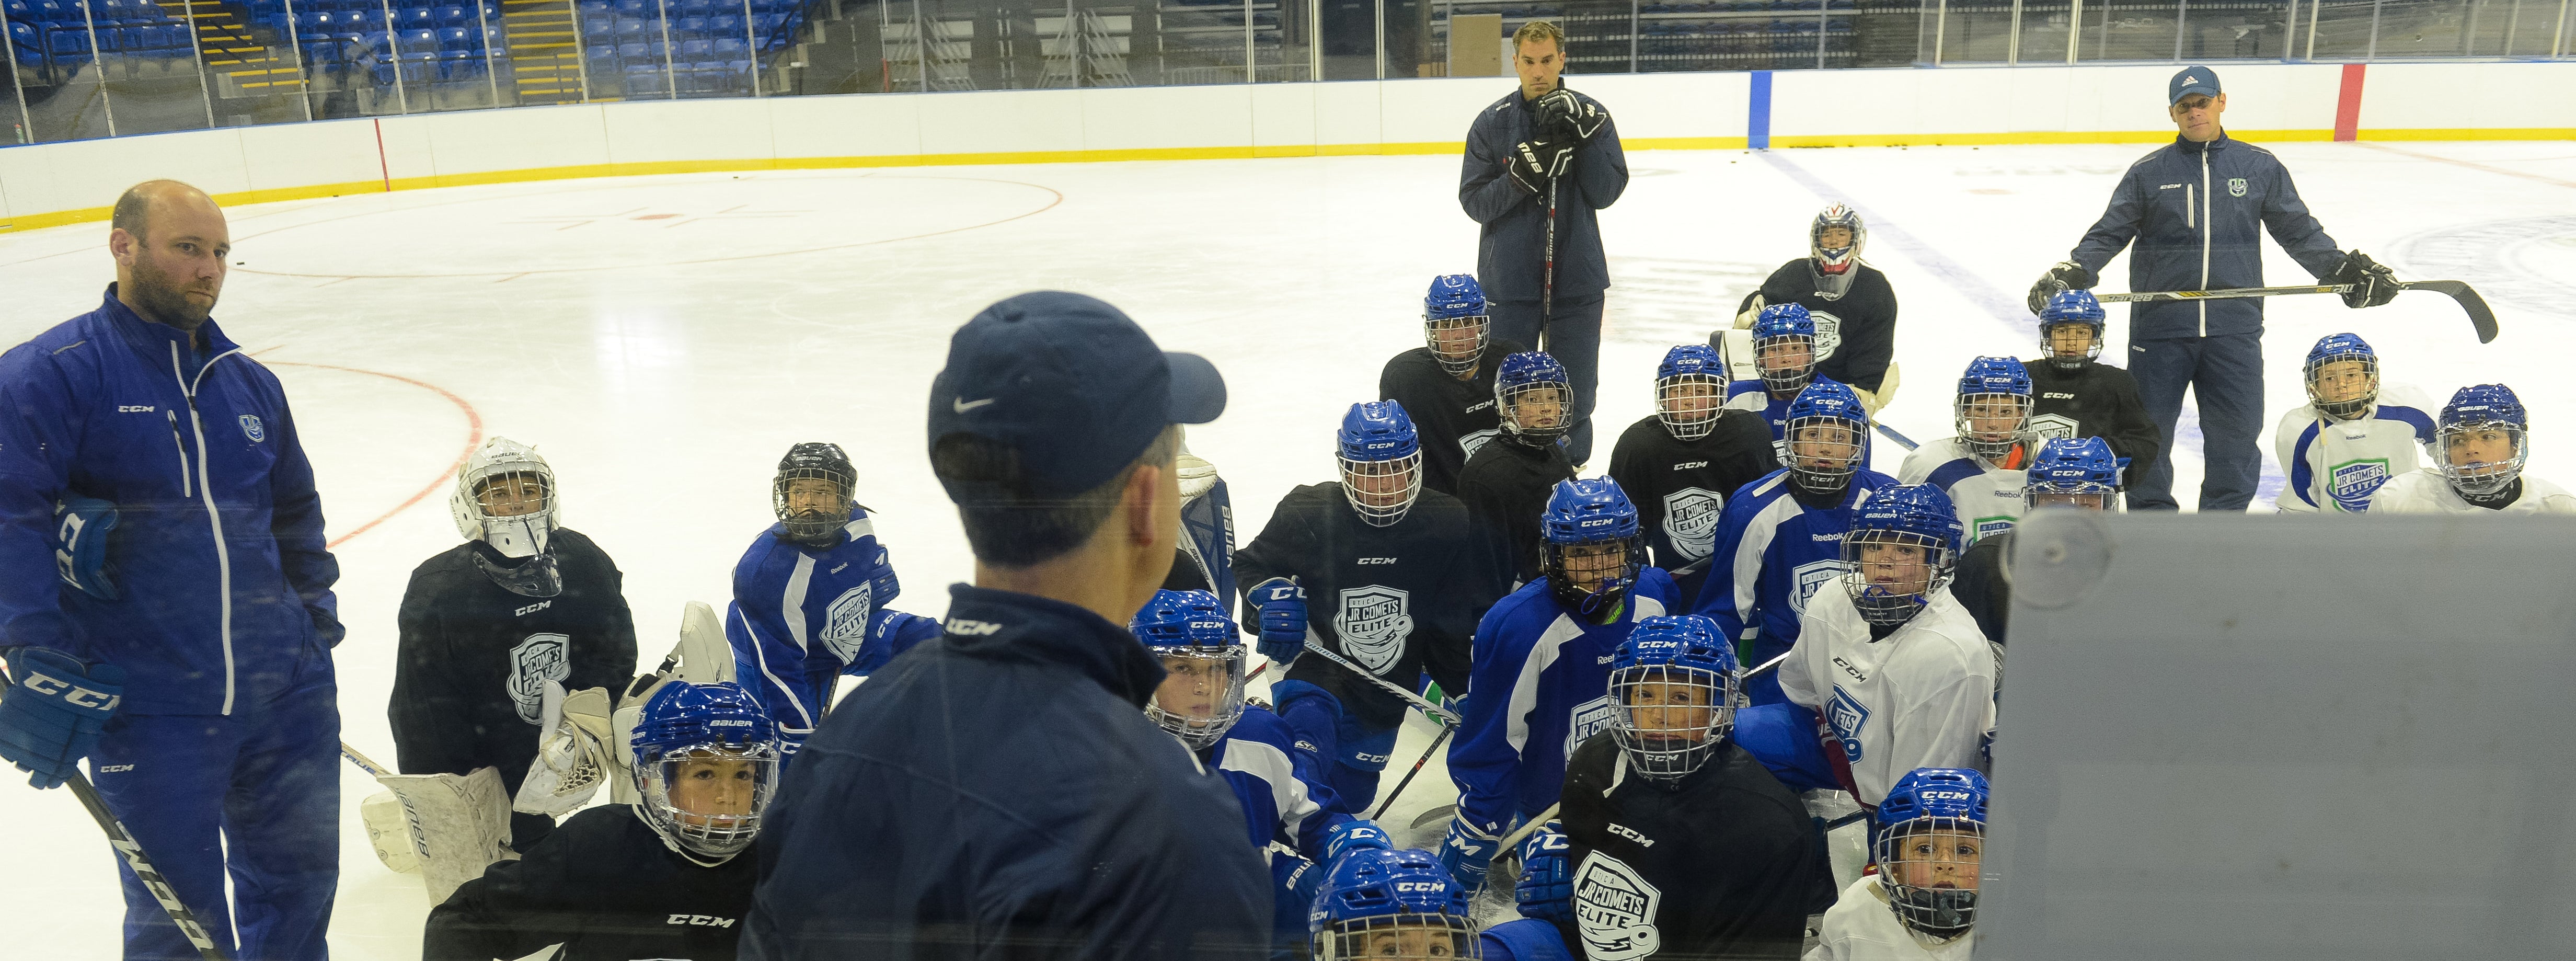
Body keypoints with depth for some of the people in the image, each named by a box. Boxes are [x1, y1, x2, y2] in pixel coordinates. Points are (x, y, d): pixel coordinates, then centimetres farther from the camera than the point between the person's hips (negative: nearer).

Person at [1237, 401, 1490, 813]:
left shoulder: (1448, 524, -11)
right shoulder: (1308, 512, -16)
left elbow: (1466, 616, 0)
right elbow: (1253, 564, 0)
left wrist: (1472, 687, -5)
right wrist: (1273, 600, -20)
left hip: (1388, 690, 4)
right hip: (1314, 667, -3)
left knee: (1351, 795, 17)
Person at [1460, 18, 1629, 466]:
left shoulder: (1590, 116, 0)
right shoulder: (1492, 123, -3)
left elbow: (1606, 192, -7)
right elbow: (1474, 202, -6)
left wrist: (1583, 138, -20)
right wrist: (1522, 174, -22)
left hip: (1577, 278, 1)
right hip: (1509, 281, -1)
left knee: (1575, 392, 10)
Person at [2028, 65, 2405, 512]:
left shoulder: (2260, 167, 9)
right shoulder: (2148, 172, 5)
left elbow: (2300, 231, 11)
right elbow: (2108, 234, 3)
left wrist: (2346, 270, 0)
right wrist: (2070, 273, -12)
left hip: (2234, 326, 1)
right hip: (2160, 327, -1)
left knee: (2236, 432, 4)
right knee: (2149, 429, 4)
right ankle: (2151, 515, 21)